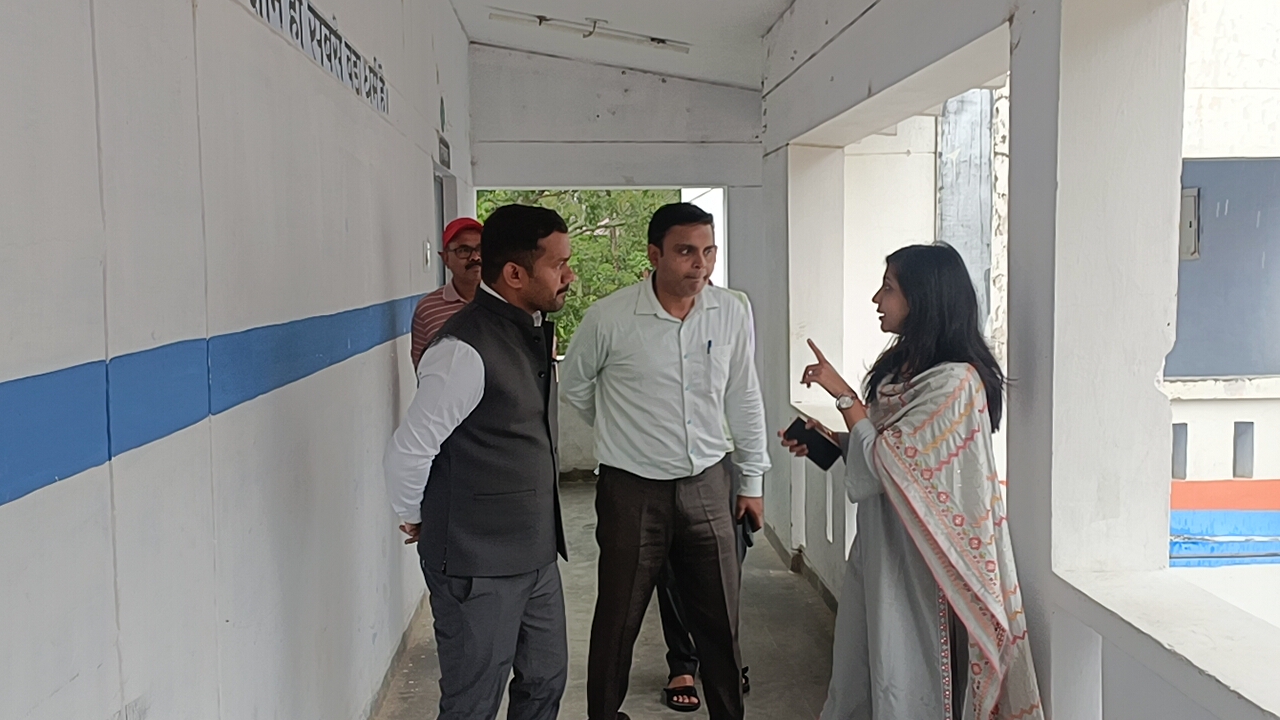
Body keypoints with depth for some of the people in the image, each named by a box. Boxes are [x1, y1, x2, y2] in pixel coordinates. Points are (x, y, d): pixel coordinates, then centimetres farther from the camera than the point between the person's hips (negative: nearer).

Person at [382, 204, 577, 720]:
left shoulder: (534, 328, 5)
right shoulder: (465, 351, -24)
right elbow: (406, 454, -20)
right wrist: (416, 519, -3)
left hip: (535, 551, 8)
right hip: (478, 564, -8)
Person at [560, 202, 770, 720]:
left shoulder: (731, 314, -2)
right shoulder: (610, 318, -12)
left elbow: (744, 400, 9)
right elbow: (574, 385, 6)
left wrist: (752, 480, 12)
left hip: (706, 484, 3)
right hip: (632, 489, -3)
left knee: (720, 618, 13)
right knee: (618, 620, 8)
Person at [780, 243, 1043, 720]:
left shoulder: (953, 380, -20)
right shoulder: (903, 364, 7)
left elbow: (886, 457, -21)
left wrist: (842, 394, -15)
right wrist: (827, 439, 3)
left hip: (917, 553, -8)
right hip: (882, 542, 9)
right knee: (861, 667, 18)